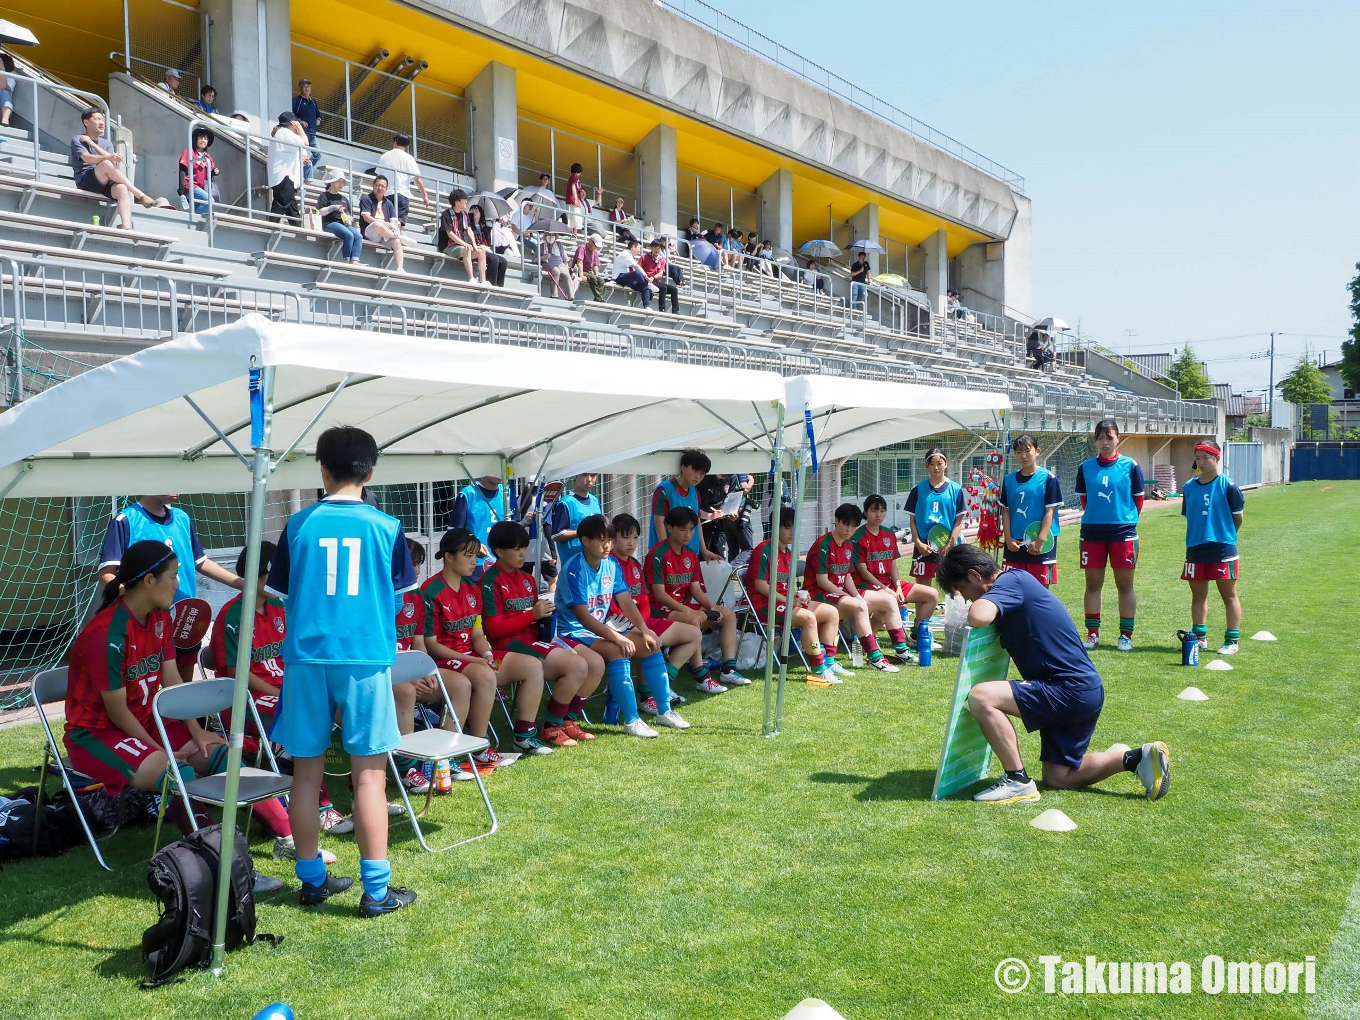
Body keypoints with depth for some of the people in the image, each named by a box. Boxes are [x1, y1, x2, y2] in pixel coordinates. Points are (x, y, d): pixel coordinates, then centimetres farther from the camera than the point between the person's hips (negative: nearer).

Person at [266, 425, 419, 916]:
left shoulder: (299, 525, 1)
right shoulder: (386, 527, -1)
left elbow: (285, 596, 9)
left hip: (307, 657, 2)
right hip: (366, 657, -2)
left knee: (307, 770, 11)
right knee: (369, 772, 2)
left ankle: (312, 879, 22)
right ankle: (376, 890, 5)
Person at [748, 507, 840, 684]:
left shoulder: (789, 552, 17)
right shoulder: (765, 550, -11)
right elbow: (759, 585, -17)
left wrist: (798, 595, -1)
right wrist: (787, 600, -18)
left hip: (785, 601, 10)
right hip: (765, 604, -10)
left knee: (832, 613, 2)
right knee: (808, 617, -32)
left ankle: (826, 664, 1)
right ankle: (818, 671, -23)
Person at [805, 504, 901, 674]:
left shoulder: (848, 546, 12)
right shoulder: (823, 545, -14)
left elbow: (847, 576, 10)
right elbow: (822, 581, -18)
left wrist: (857, 596, -8)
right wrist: (847, 597, -16)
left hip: (839, 592, 9)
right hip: (819, 594, -9)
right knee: (859, 607, -31)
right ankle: (875, 658, -22)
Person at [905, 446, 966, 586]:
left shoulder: (956, 489, 2)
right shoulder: (918, 489, 4)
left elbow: (959, 520, 1)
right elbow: (912, 520, 5)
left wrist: (950, 544, -10)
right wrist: (918, 543, -7)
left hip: (948, 548, -1)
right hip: (923, 547, 1)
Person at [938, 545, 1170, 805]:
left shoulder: (1011, 581, -15)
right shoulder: (1014, 584, 15)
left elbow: (978, 617, -33)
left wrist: (977, 604, -12)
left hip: (1072, 690, -11)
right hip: (1083, 692, 11)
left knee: (980, 697, -23)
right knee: (1058, 777, 19)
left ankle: (1018, 782, -13)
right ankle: (1137, 758, 18)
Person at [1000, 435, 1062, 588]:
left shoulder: (1048, 478, -4)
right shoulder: (1009, 480, 8)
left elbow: (1050, 511, -8)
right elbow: (1006, 511, 9)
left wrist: (1040, 540, -15)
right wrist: (1008, 538, -2)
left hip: (1041, 544, -4)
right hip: (1015, 543, 4)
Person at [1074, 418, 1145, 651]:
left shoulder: (1130, 465, -1)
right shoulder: (1086, 467, 5)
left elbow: (1139, 499, 6)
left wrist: (1126, 519, 9)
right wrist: (1096, 517, 12)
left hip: (1123, 532, -2)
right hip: (1092, 532, 2)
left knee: (1124, 585, 3)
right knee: (1093, 584, 6)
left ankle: (1126, 635, 11)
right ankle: (1092, 633, 15)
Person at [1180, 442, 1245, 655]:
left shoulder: (1228, 485, -8)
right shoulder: (1189, 487, 6)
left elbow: (1238, 517, 0)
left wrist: (1225, 536, 10)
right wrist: (1200, 534, 12)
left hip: (1223, 549, -5)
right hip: (1195, 549, 5)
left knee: (1229, 595, 3)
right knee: (1198, 594, 13)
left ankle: (1232, 641, 8)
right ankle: (1199, 636, 23)